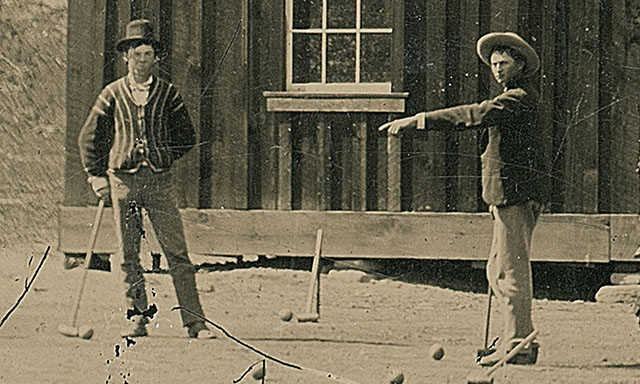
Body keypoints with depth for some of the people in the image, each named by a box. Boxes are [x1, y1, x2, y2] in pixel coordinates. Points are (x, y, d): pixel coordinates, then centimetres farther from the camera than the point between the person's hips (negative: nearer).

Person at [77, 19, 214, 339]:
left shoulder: (168, 94, 7)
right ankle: (136, 316, 11)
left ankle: (194, 321, -6)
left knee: (177, 252, -6)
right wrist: (96, 175, 4)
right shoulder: (113, 94, 8)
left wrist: (162, 156, 3)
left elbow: (187, 138, 14)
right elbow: (89, 138, 12)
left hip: (159, 180, -1)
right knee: (127, 255, 3)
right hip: (122, 178, 1)